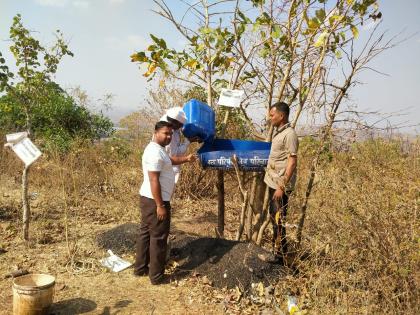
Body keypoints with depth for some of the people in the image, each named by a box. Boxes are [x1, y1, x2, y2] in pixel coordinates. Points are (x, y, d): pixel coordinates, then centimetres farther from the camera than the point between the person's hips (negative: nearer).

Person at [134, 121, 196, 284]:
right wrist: (160, 206, -23)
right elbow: (154, 181, -25)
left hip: (147, 198, 11)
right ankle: (156, 276, 10)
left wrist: (186, 159, 14)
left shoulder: (157, 148, 11)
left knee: (146, 233, 18)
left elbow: (170, 160, 30)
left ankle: (140, 268, 29)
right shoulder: (155, 152, -22)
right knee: (158, 238, 0)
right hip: (155, 200, -11)